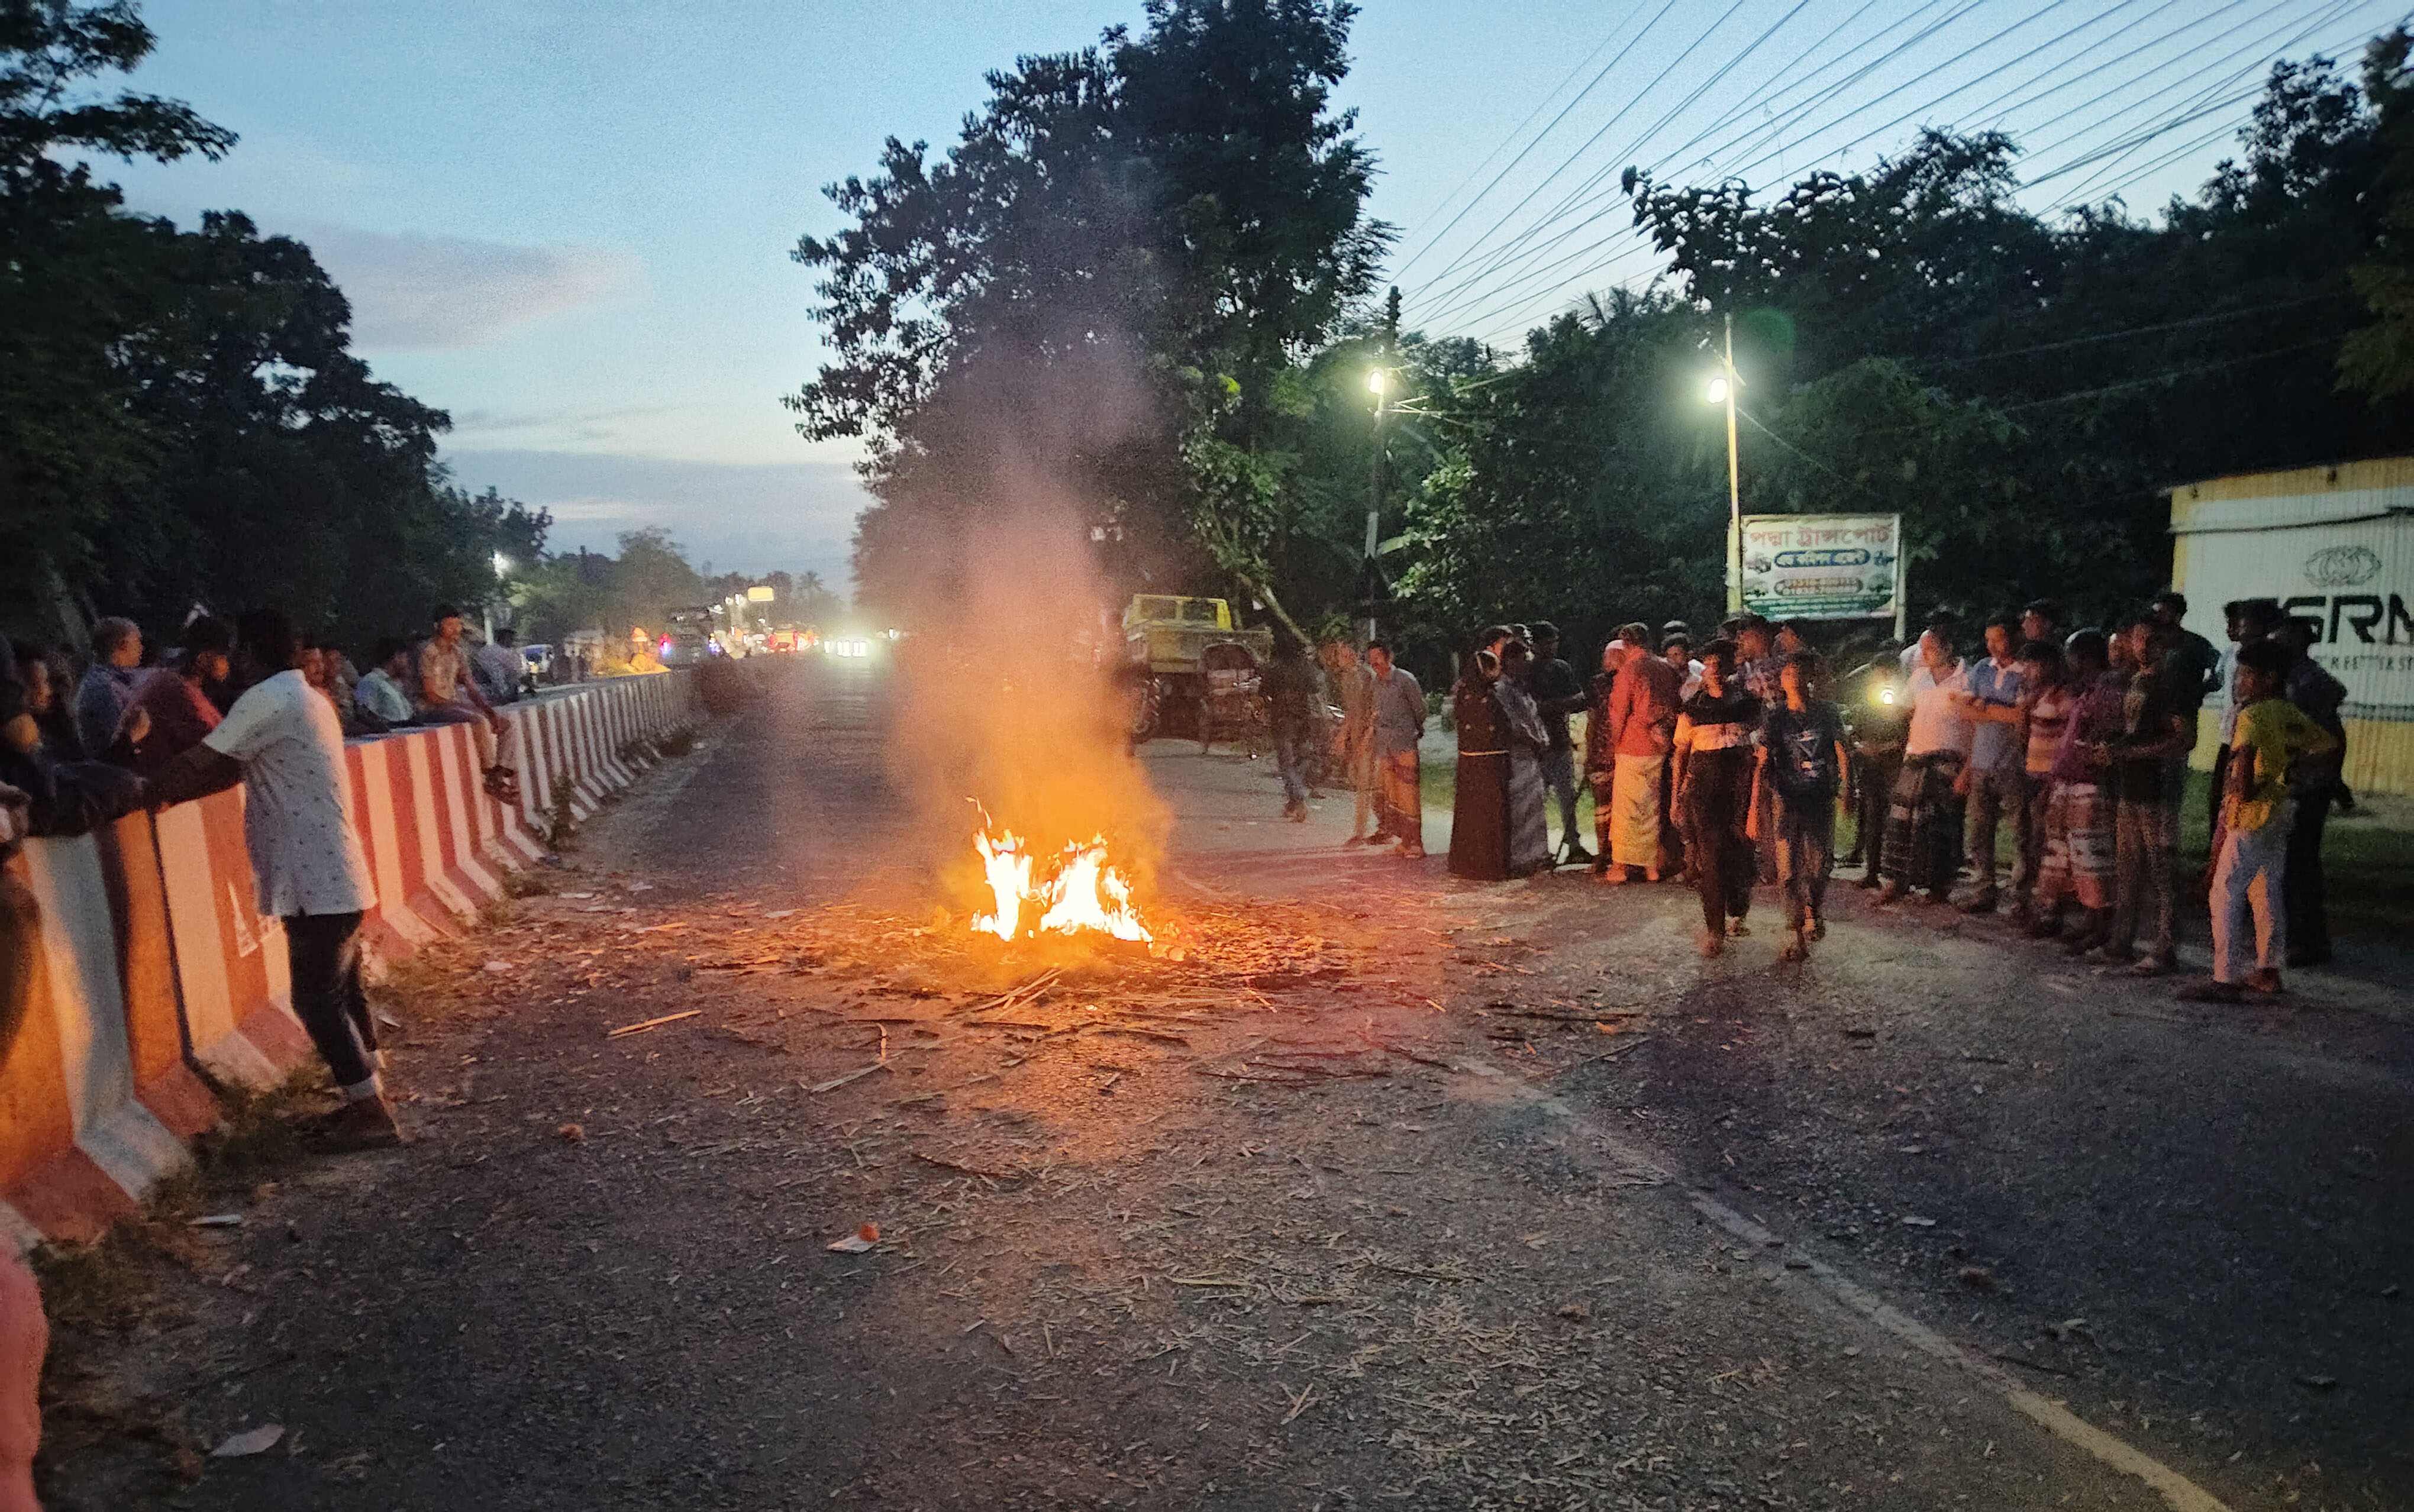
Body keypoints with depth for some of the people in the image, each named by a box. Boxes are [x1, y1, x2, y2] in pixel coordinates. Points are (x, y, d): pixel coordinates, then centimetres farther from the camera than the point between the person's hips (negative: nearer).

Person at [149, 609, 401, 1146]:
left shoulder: (268, 699, -14)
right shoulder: (303, 698, 18)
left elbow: (201, 761, -13)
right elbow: (232, 764, 20)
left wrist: (151, 795, 2)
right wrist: (172, 794, 12)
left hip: (317, 880, -10)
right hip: (332, 873, 10)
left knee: (317, 997, -4)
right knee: (341, 988, 16)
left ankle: (372, 1112, 1)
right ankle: (368, 1098, 25)